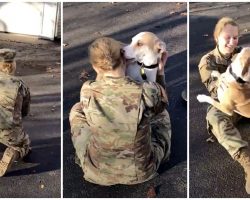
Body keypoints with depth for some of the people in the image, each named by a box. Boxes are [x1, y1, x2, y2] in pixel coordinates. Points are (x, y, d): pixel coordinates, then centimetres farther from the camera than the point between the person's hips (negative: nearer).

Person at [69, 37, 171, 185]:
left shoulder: (87, 91, -21)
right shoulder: (147, 91, -25)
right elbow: (161, 104, 1)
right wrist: (160, 70, 11)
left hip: (98, 173, 0)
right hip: (141, 171, 0)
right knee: (163, 114, 26)